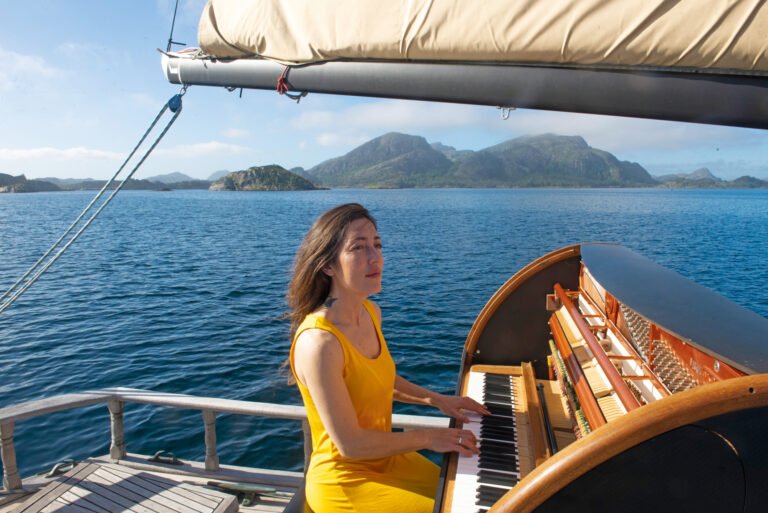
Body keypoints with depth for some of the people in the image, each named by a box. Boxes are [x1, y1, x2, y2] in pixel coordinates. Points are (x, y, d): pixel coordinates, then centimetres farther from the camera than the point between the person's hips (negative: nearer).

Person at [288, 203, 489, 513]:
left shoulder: (371, 312, -4)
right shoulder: (318, 342, -30)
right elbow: (349, 444, -26)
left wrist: (437, 399, 7)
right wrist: (427, 438, -16)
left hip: (385, 459, 8)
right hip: (344, 480, -7)